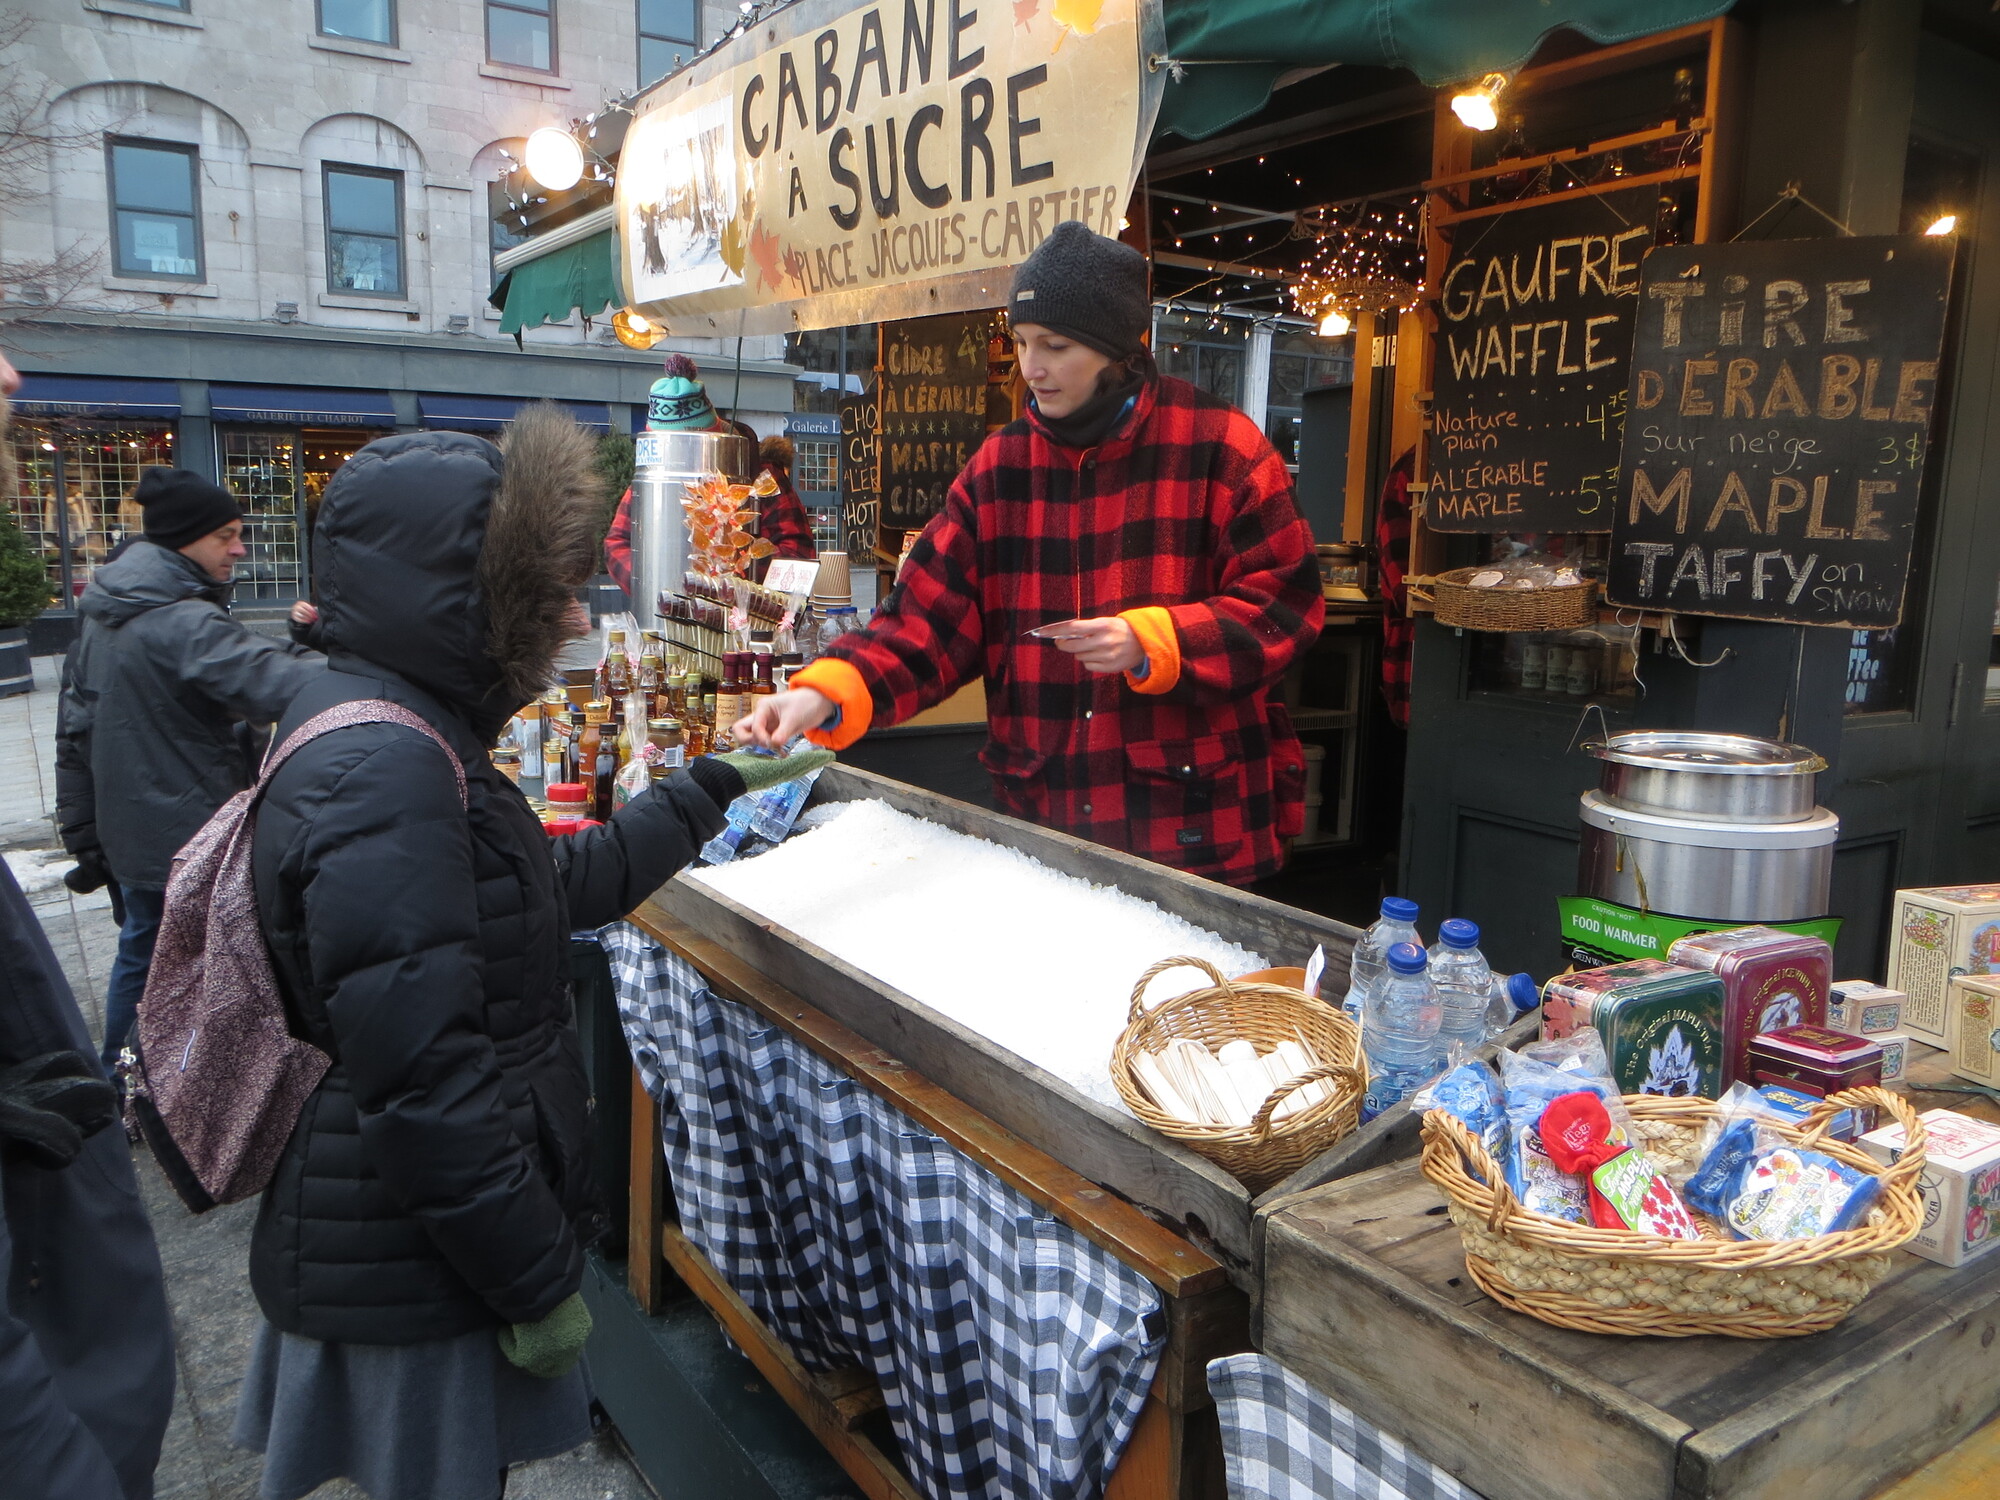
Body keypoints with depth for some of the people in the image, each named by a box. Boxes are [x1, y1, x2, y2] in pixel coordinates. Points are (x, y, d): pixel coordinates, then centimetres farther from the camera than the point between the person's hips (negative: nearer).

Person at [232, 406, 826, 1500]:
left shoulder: (391, 732, 6)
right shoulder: (383, 771, -27)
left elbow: (555, 887, 18)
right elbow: (422, 1079, -29)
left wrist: (715, 788, 22)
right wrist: (538, 1283, -19)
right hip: (411, 1282, -9)